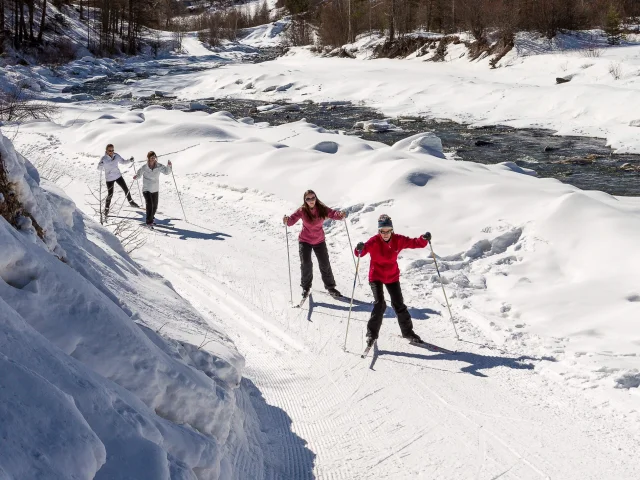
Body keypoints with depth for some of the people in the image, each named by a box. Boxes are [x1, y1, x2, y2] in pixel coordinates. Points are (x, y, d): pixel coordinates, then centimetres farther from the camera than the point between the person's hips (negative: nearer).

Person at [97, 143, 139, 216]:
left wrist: (129, 160, -10)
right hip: (109, 178, -4)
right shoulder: (104, 159, -20)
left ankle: (131, 202, 35)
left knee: (126, 189, 13)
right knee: (110, 194, 0)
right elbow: (99, 168, -23)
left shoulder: (116, 156, -8)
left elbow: (122, 161, 7)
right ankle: (106, 209, 21)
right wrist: (101, 164, -46)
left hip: (118, 176, 4)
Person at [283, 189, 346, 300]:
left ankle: (330, 287, 23)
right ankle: (306, 287, 16)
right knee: (306, 264, -7)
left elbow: (333, 213, -22)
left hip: (319, 241, 1)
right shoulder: (302, 211, -17)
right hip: (305, 240, -1)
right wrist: (287, 221, -50)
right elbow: (292, 219, -27)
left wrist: (340, 215, -44)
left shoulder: (322, 209, -14)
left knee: (325, 265, 6)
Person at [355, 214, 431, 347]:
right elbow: (361, 252, -36)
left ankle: (407, 331, 26)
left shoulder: (398, 240, -13)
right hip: (376, 276, -3)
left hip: (392, 276, 3)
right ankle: (372, 334, -2)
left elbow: (415, 243, -10)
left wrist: (424, 239, -32)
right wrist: (360, 249, -60)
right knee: (379, 304, -16)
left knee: (399, 304, 9)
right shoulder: (374, 241, -22)